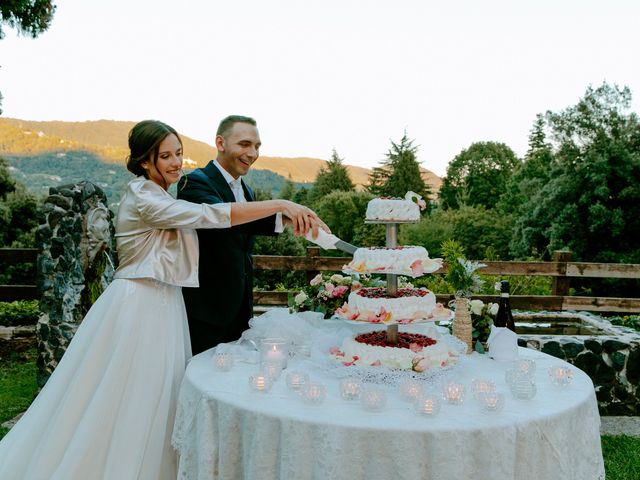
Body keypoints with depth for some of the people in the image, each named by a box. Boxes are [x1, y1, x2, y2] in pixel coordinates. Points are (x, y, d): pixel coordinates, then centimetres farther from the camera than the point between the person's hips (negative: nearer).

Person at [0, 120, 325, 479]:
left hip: (162, 306, 9)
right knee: (128, 401, 1)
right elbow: (211, 215, -26)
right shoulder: (142, 196, -16)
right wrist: (280, 205, -27)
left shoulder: (162, 199, 15)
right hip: (140, 306, -9)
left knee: (153, 402, 13)